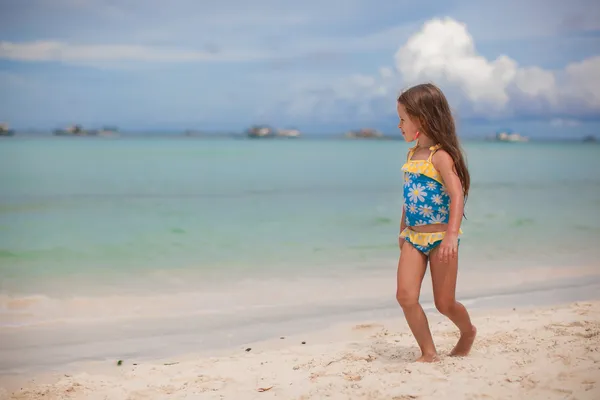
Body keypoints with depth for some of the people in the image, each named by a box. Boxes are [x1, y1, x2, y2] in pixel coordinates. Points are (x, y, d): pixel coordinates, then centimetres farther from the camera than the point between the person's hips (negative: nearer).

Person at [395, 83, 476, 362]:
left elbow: (457, 195, -23)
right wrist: (403, 230, 24)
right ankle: (428, 353, 2)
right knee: (405, 295, -10)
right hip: (413, 237, 6)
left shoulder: (440, 156, -14)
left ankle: (468, 332, 36)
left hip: (440, 237, -6)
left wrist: (452, 235, -33)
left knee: (444, 303, 4)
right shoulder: (412, 155, 11)